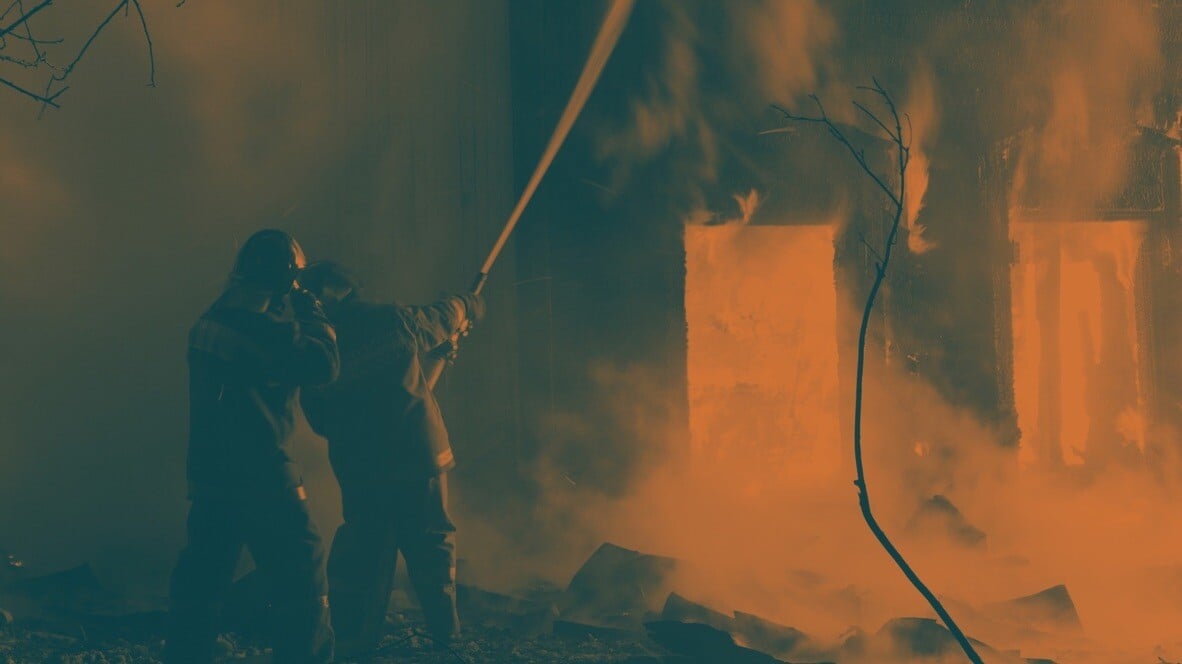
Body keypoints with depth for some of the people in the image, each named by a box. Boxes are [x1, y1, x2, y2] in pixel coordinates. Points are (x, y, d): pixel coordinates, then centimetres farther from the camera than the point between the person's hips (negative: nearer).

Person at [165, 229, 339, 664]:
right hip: (259, 475, -8)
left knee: (200, 579, 13)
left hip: (209, 472, 8)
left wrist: (296, 319, 16)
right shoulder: (260, 322, -15)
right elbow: (323, 365, -13)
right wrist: (313, 314, 2)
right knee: (300, 580, 2)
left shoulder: (214, 318, 11)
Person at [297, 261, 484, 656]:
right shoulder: (393, 320, -4)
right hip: (418, 455, -1)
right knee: (432, 546, 13)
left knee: (362, 553, 13)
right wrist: (470, 307, 37)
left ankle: (356, 639, 15)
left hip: (359, 468, 1)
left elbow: (321, 420, 7)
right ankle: (445, 632, 19)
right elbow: (446, 317, 15)